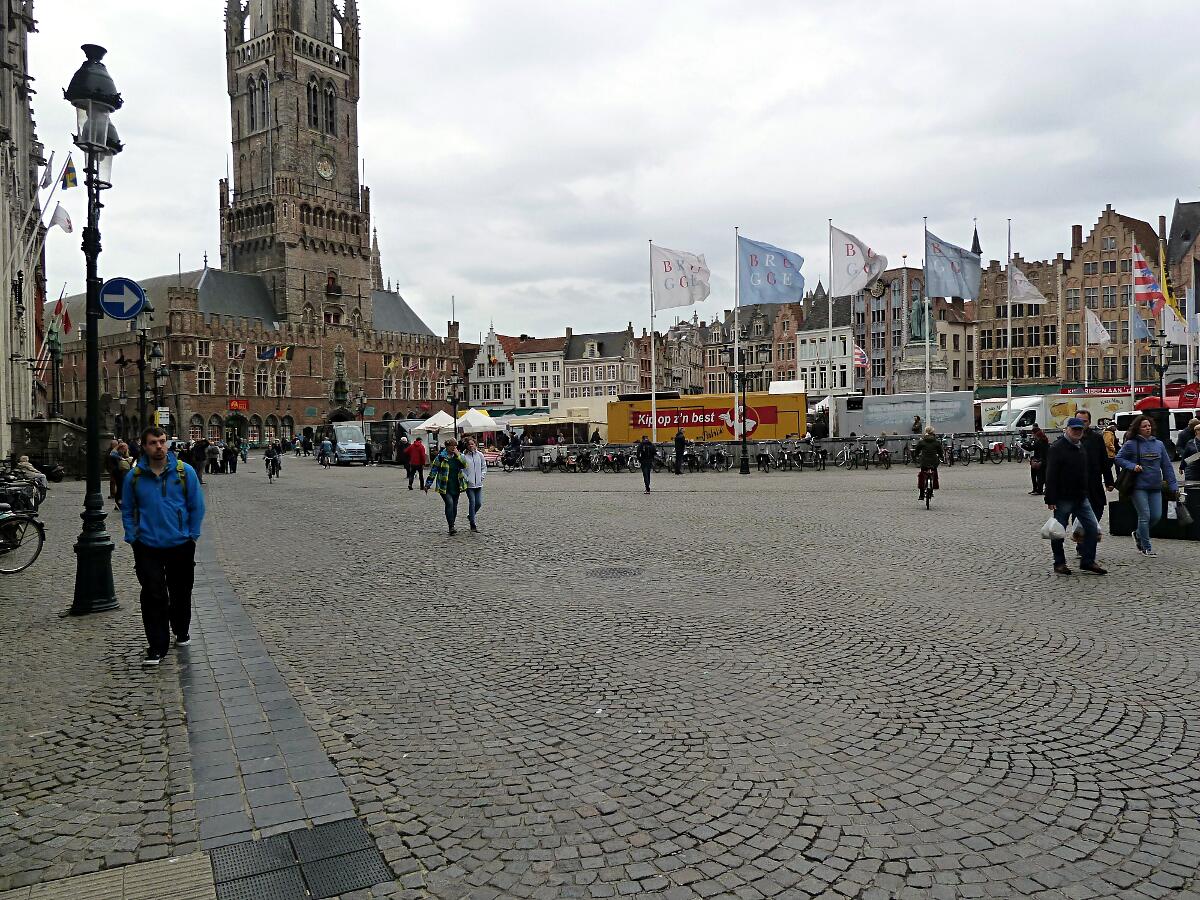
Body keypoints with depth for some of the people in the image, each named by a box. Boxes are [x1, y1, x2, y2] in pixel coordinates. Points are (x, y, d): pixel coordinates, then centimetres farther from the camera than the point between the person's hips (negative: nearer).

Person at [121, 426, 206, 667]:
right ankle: (157, 647, 3)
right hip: (148, 547, 0)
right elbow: (127, 510, 9)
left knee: (181, 593, 14)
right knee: (153, 597, -5)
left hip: (181, 546, 0)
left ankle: (182, 632, 38)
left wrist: (192, 536, 0)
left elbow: (197, 506, 3)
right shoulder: (134, 476, 0)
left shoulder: (185, 471, -3)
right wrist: (133, 538, 2)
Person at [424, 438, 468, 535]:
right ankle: (451, 527, -15)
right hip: (444, 487, -4)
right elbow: (433, 471, -1)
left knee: (454, 506, 8)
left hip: (456, 487, 4)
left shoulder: (459, 456, 8)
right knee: (449, 503, -18)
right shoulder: (440, 457, -4)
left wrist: (458, 454, -14)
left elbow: (465, 464, -9)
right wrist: (428, 485, -1)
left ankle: (451, 527, 21)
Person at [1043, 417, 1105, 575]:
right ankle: (1059, 563, 14)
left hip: (1081, 498, 7)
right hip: (1063, 499, -7)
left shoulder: (1082, 448, 14)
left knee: (1092, 528, 3)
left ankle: (1087, 561, 12)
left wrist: (1086, 493, 19)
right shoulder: (1057, 448, -11)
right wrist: (1051, 500, -20)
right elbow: (1050, 476, -16)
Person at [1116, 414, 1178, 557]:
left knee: (1157, 516, 4)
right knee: (1145, 516, -3)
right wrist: (1132, 466, -15)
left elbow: (1167, 465, 9)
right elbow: (1119, 458, 2)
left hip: (1155, 487, 4)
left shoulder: (1158, 444, 8)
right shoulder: (1131, 444, -4)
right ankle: (1147, 547, 9)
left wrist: (1173, 485, 5)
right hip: (1138, 486, -4)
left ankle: (1138, 535, 30)